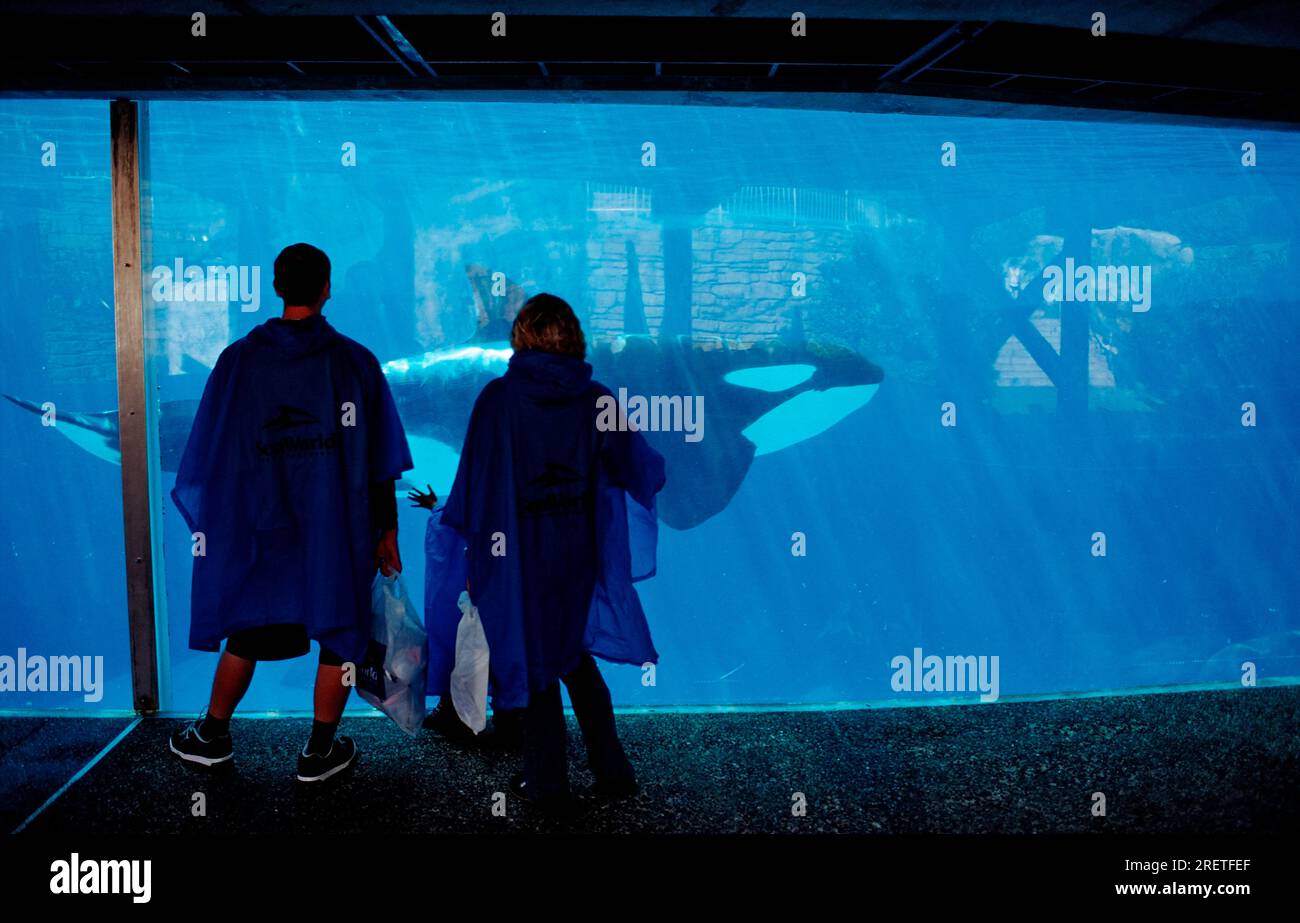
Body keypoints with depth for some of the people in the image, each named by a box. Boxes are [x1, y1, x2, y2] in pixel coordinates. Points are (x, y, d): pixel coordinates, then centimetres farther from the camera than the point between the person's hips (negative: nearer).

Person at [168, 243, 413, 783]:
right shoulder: (355, 361, -4)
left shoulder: (238, 359, -2)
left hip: (261, 524, 2)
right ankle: (320, 751, 17)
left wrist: (208, 524, 13)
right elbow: (382, 460, -4)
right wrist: (386, 530, 4)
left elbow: (209, 451, 2)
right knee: (340, 635, 10)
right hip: (339, 529, -2)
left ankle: (213, 735, 31)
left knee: (248, 628, 17)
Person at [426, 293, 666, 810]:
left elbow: (475, 481, -10)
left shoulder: (499, 397, -10)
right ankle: (612, 772, 22)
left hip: (517, 554, -3)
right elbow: (642, 473, 1)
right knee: (575, 655, 20)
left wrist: (469, 553, -3)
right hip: (578, 552, 3)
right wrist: (651, 461, 24)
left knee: (532, 661, 11)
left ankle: (548, 783, 19)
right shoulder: (595, 398, -4)